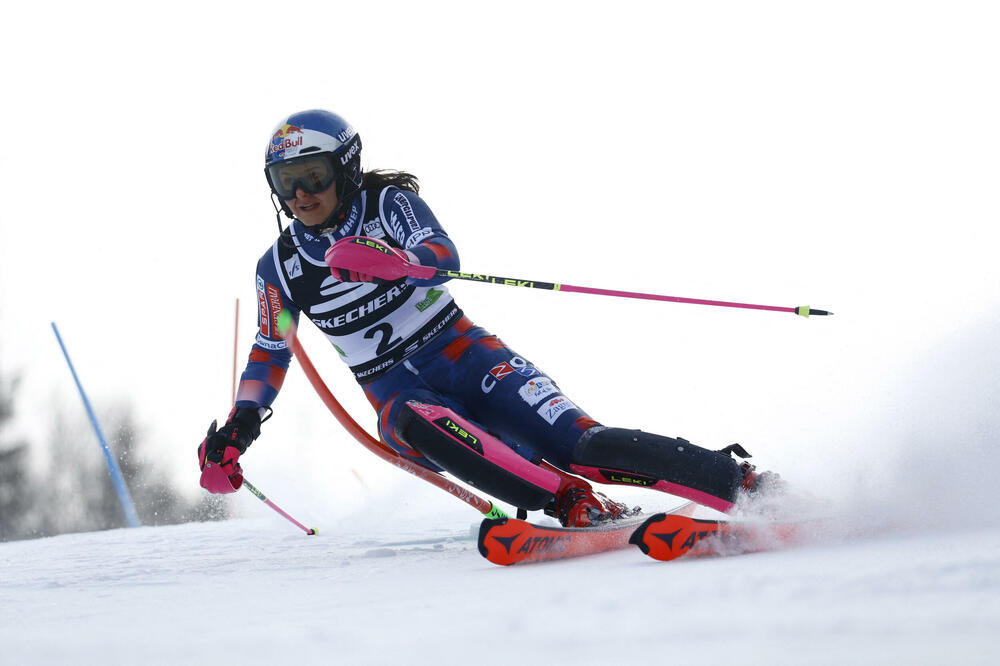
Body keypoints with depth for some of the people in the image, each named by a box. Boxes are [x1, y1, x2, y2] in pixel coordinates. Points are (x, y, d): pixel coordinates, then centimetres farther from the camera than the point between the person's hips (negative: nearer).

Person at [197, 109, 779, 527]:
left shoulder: (388, 204, -3)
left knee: (582, 446, -24)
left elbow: (446, 259, -22)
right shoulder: (280, 268, 7)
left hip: (466, 357, -2)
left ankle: (737, 481, -22)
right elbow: (270, 354, 17)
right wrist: (237, 430, 2)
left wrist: (387, 260, -44)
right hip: (398, 394, 2)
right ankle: (572, 504, -48)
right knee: (417, 424, -38)